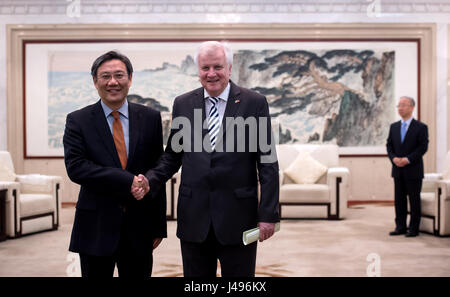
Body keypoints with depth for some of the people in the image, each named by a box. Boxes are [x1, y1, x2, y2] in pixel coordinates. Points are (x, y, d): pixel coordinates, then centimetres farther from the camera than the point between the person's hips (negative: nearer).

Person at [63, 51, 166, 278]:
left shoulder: (150, 118, 4)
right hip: (96, 227, -1)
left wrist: (159, 226, 3)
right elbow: (75, 167, -13)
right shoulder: (78, 121, -1)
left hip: (139, 226, 2)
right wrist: (128, 181, -22)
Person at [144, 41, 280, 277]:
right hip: (194, 218, 3)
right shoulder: (183, 104, 7)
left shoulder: (254, 103, -2)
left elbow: (268, 163, -3)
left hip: (238, 218, -2)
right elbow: (172, 155, 12)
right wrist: (150, 181, -7)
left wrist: (268, 214, -7)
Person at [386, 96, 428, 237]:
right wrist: (394, 158, -8)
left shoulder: (421, 127, -3)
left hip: (413, 170, -5)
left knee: (414, 200, 1)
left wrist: (408, 159, -17)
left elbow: (423, 147, -9)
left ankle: (414, 229, 8)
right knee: (399, 199, 8)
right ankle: (400, 227, 15)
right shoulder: (394, 127, 12)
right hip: (398, 170, 5)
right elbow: (389, 145, 10)